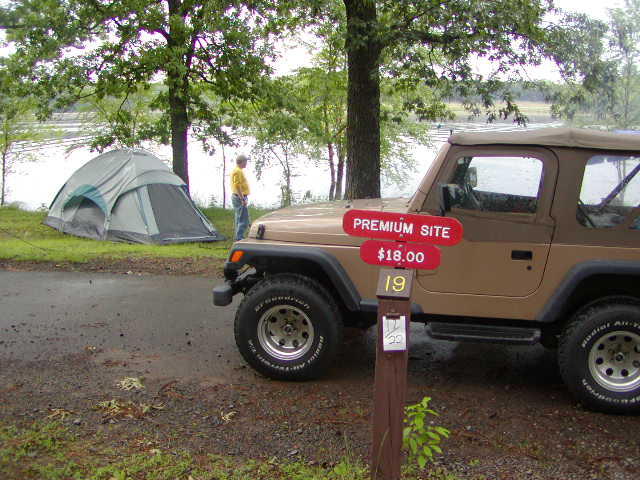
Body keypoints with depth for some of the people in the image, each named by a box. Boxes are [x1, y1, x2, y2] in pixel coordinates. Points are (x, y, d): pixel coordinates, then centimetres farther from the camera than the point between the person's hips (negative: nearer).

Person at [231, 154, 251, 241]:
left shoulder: (237, 170, 17)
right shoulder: (238, 171, -16)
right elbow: (237, 186, -24)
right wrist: (243, 199, -24)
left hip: (237, 197, 11)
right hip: (240, 198, -11)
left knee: (239, 219, 16)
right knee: (244, 220, -11)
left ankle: (238, 237, 22)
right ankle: (239, 238, -13)